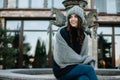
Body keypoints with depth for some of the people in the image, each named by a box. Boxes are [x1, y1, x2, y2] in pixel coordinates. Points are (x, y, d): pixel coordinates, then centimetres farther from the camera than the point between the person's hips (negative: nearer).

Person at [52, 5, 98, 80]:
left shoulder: (84, 36, 6)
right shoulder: (61, 33, -9)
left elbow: (84, 55, 10)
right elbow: (64, 56, -13)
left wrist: (89, 62, -12)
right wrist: (84, 60, -8)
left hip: (77, 66, 4)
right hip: (63, 69, -4)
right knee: (89, 69, -26)